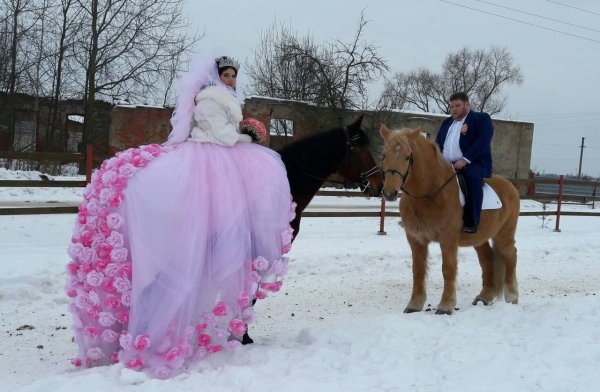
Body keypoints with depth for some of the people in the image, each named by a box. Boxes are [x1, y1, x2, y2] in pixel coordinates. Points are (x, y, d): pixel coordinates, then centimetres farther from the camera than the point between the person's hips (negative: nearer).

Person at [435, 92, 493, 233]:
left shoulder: (481, 118, 4)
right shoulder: (447, 122, 24)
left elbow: (483, 141, -11)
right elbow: (438, 142, 22)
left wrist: (465, 159, -22)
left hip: (473, 164, -6)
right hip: (446, 165, 7)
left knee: (472, 176, -36)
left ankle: (472, 221, -33)